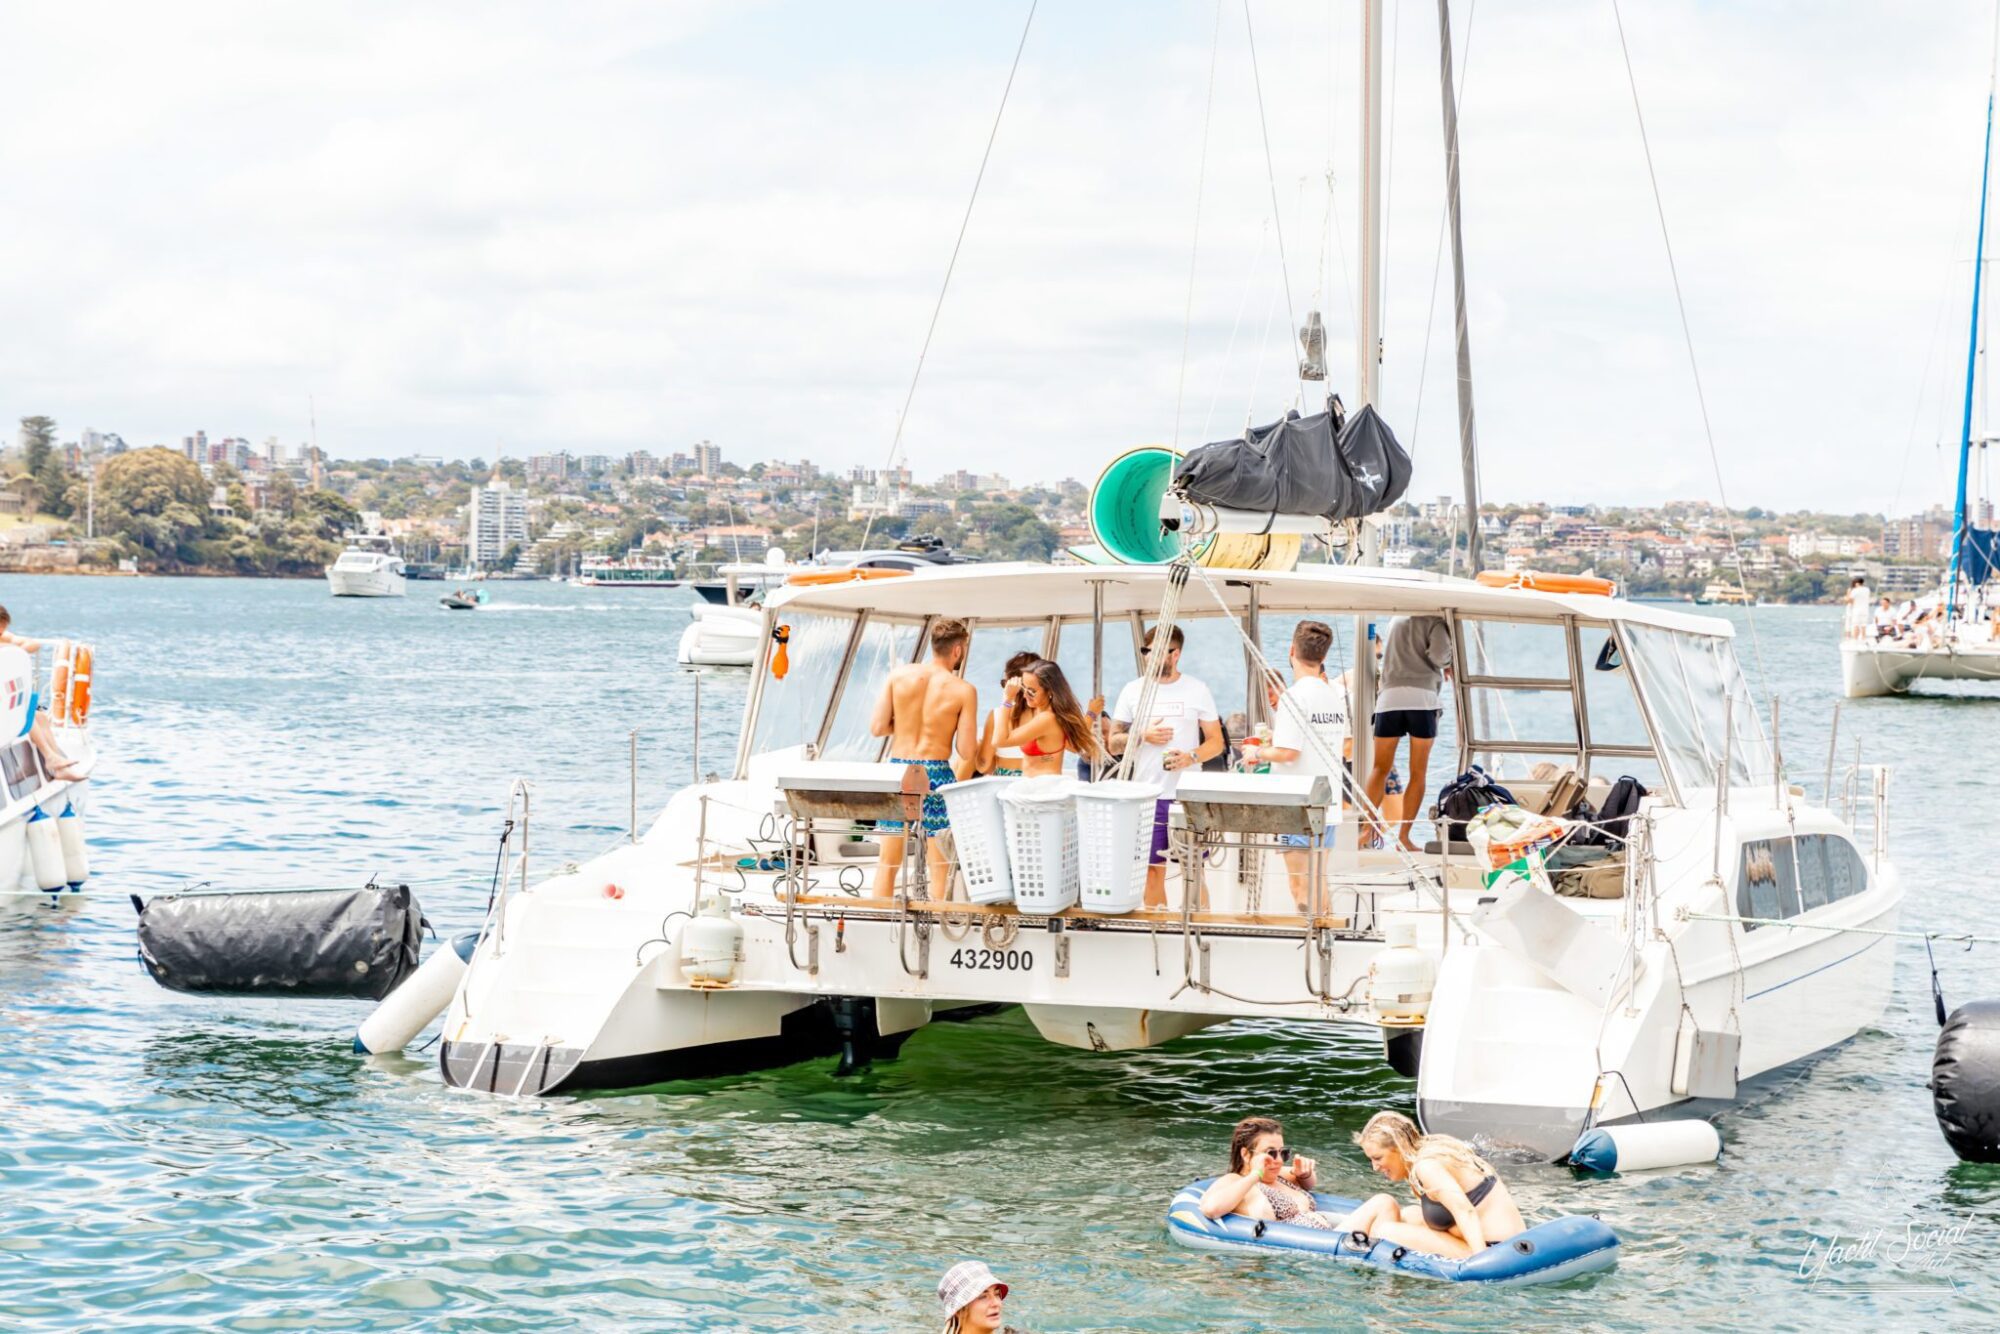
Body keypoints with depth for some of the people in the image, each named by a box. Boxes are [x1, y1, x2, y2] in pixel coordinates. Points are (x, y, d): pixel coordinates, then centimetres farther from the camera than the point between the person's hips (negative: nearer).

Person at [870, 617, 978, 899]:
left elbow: (877, 727, 0)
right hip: (936, 774, -3)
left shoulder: (899, 674, 0)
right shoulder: (964, 691, -6)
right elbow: (966, 752, -7)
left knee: (888, 862, 12)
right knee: (940, 865, 7)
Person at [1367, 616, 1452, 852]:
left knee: (1380, 768, 5)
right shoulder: (1435, 621, 5)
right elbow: (1438, 653, -12)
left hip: (1389, 697, 4)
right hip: (1422, 698, -4)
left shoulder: (1396, 622, 24)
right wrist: (1447, 662, 11)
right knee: (1418, 772, 2)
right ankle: (1403, 836, -4)